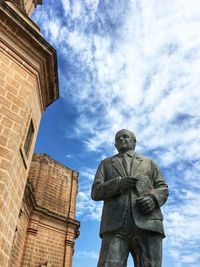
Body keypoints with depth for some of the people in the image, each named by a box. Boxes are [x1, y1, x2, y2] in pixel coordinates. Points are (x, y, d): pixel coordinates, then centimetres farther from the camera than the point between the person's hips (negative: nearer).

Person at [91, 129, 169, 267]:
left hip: (148, 224, 1)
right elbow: (96, 192, 11)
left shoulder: (148, 162, 25)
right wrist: (118, 183, -8)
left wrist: (153, 198, -8)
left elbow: (163, 188, 17)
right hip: (116, 225, 0)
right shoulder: (106, 163, 23)